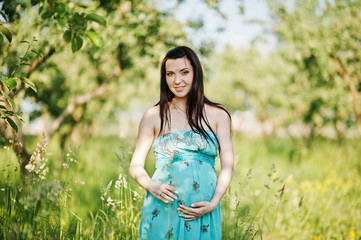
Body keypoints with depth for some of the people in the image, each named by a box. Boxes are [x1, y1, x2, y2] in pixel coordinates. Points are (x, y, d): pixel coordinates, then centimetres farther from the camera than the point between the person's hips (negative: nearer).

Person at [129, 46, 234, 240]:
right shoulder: (154, 116, 4)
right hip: (163, 211, -1)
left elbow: (227, 166, 3)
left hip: (203, 214, 1)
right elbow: (136, 166, 6)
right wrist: (152, 187, -13)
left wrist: (214, 203, -10)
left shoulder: (218, 115, 6)